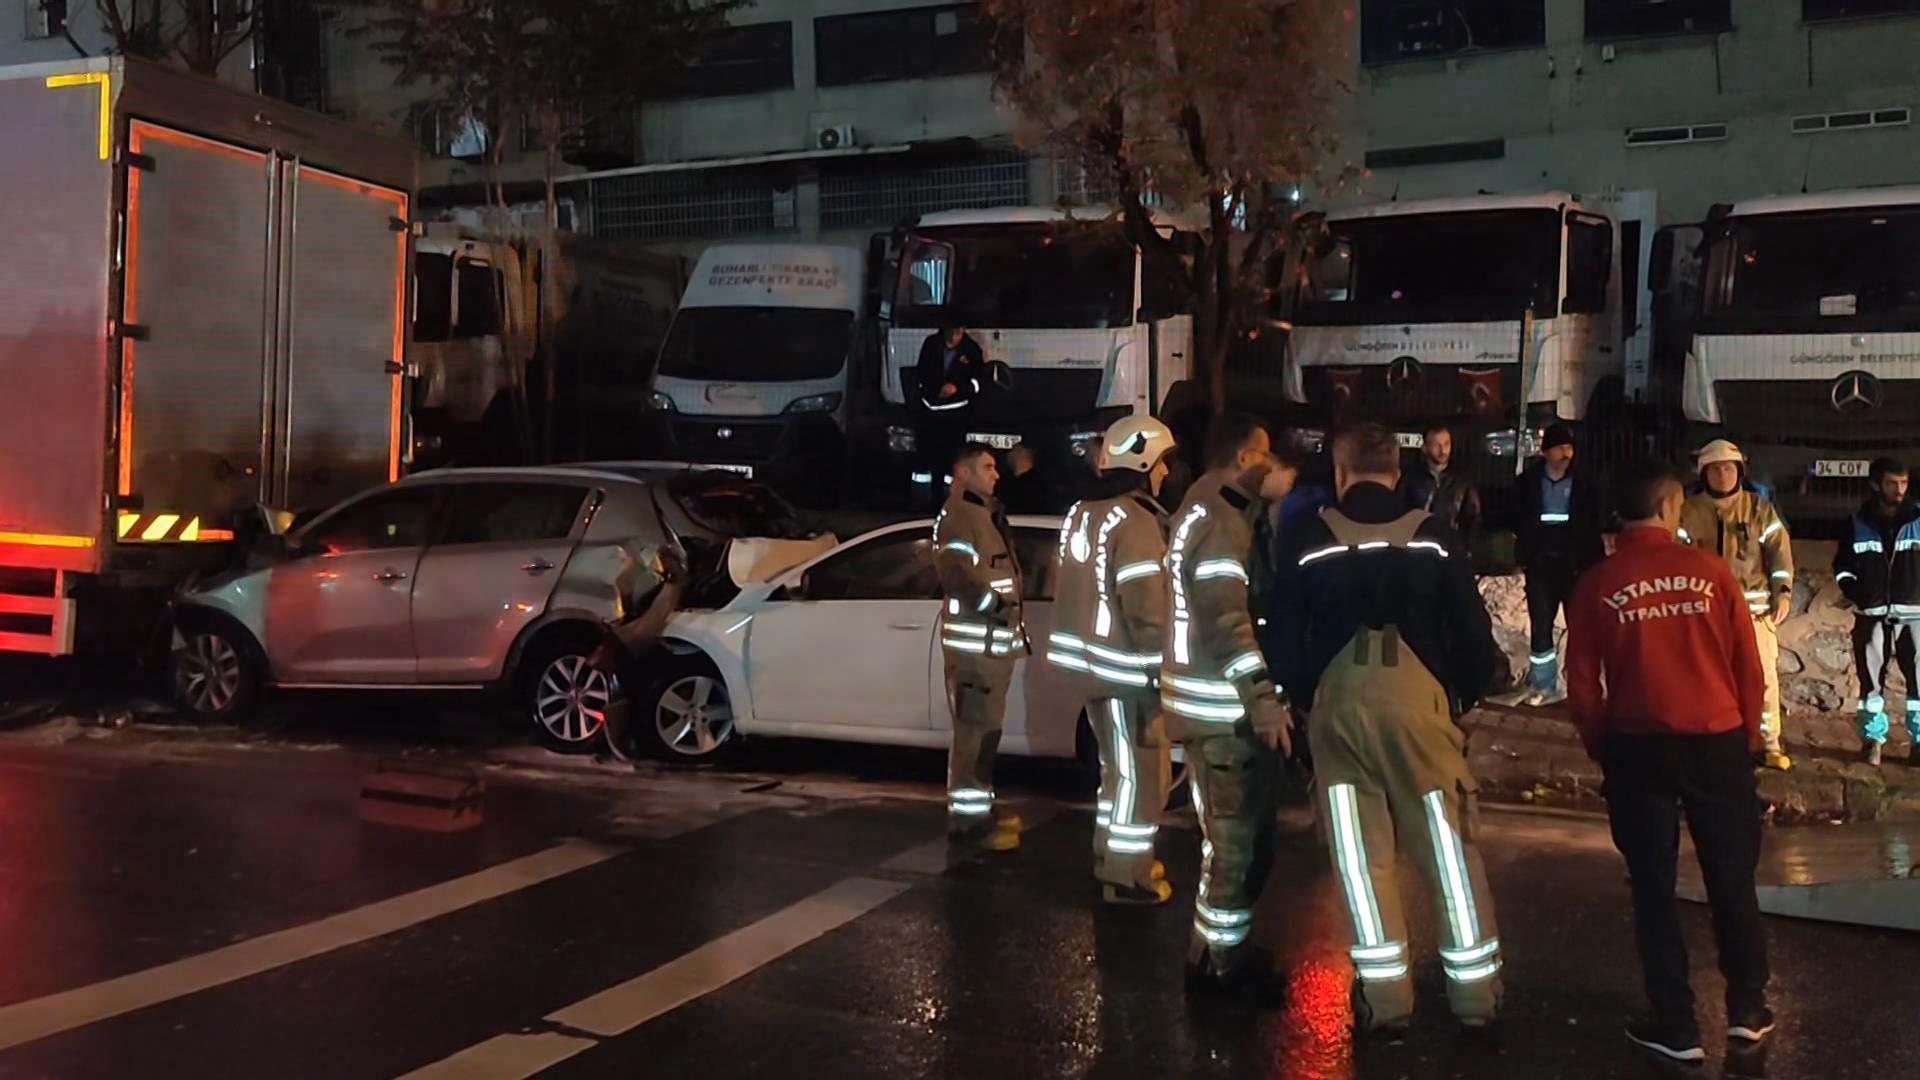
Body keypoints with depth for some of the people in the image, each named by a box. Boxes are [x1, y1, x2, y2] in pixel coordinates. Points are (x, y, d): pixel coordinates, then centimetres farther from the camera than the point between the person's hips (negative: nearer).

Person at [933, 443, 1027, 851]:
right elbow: (957, 575, -23)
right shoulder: (957, 516, -11)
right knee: (973, 731, -9)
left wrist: (1011, 610, 13)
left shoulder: (985, 514, 22)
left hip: (994, 638, 10)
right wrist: (996, 603, -20)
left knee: (985, 729, 16)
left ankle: (979, 810, 25)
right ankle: (968, 820, -6)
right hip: (975, 640, -10)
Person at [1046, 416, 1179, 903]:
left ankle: (1113, 857, 32)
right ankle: (1127, 875, 8)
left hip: (1091, 658, 9)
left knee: (1119, 767, 21)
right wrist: (1164, 667, -15)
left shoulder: (1082, 515, 10)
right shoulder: (1136, 523, -18)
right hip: (1125, 666, -9)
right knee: (1140, 773, 1)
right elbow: (1146, 608, -22)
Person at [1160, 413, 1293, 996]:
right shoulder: (1218, 519, -17)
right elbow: (1227, 620, -25)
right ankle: (1219, 960, 10)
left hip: (1218, 700, 11)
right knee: (1236, 838, -1)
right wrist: (1264, 699, -28)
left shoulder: (1206, 510, 17)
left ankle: (1220, 948, 29)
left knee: (1243, 833, 18)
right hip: (1222, 706, -11)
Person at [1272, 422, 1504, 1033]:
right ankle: (1475, 989, 14)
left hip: (1338, 702, 0)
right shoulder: (1433, 535, 4)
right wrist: (1464, 694, 18)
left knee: (1361, 853, 8)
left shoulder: (1310, 540, 3)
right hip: (1418, 699, 0)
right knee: (1448, 846, 9)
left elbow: (1287, 638, 5)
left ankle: (1386, 994, 12)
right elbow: (1473, 630, 4)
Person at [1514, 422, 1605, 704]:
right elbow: (1521, 522, 8)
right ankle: (1544, 685, 13)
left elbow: (1593, 528, 0)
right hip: (1541, 565, 2)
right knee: (1540, 626, 4)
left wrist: (1593, 562, -8)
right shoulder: (1529, 482, 4)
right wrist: (1523, 556, -2)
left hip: (1575, 565, -1)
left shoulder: (1583, 484, 1)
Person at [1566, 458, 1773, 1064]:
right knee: (1731, 879, 16)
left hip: (1638, 747, -1)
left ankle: (1676, 1026, 13)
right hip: (1716, 741, 1)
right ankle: (1748, 1010, 27)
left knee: (1653, 886, 9)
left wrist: (1601, 747, 12)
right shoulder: (1711, 571, -5)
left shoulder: (1598, 587, -5)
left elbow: (1583, 682, -3)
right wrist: (1747, 735, 15)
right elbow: (1748, 665, 0)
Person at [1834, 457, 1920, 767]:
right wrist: (1853, 591, -4)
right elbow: (1841, 566, 13)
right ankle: (1873, 738, 13)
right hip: (1871, 615, 1)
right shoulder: (1857, 523, 5)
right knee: (1871, 679, 4)